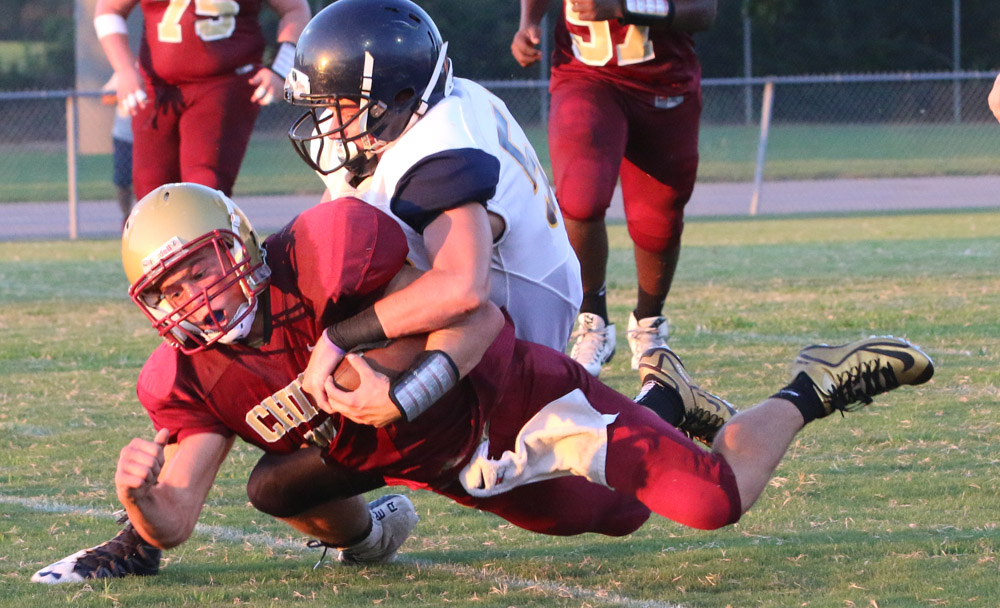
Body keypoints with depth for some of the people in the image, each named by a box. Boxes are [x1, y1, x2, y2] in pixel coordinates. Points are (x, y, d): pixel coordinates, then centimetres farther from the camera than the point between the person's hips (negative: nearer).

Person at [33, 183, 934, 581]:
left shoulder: (329, 249, -31)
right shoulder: (191, 380, -15)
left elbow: (477, 314, -24)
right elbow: (178, 516, -19)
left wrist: (405, 394, -37)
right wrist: (144, 504, -42)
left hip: (506, 396, -6)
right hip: (455, 472, 6)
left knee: (717, 500, -9)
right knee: (616, 515, 23)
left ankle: (811, 391, 18)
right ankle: (665, 397, 50)